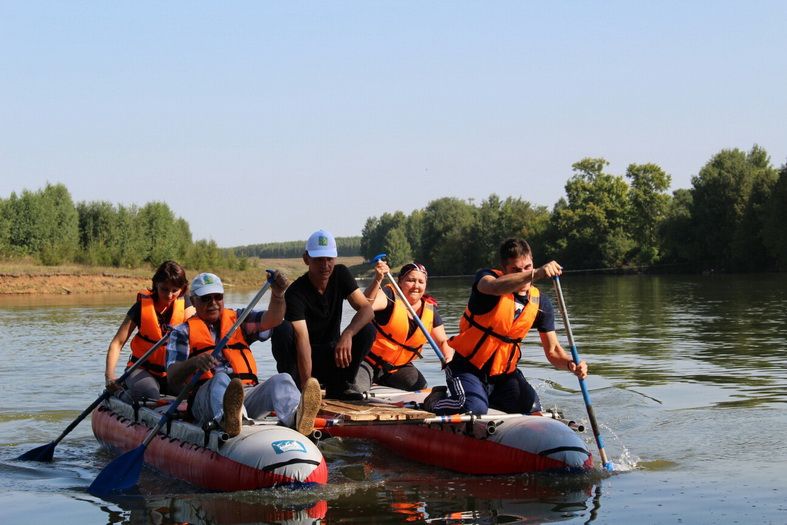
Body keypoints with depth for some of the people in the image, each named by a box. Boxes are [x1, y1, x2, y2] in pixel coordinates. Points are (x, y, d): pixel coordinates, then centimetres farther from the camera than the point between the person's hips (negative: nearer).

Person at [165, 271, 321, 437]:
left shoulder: (238, 319, 28)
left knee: (281, 380, -23)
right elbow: (174, 380, 2)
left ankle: (295, 417, -59)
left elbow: (271, 320, 9)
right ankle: (228, 419, -70)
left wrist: (278, 294, -12)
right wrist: (194, 362, -20)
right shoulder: (184, 332, 17)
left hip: (248, 394, 3)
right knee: (220, 379, -35)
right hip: (206, 397, -3)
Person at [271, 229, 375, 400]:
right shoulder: (296, 293, -21)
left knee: (367, 330, -20)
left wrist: (347, 334, -36)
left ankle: (340, 386, -6)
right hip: (304, 360, -4)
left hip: (332, 358, 4)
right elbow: (302, 339, -32)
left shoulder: (341, 274, -5)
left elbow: (367, 309, -15)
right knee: (283, 330, -31)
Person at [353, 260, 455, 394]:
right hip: (369, 360, -6)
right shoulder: (391, 296, -16)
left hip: (398, 366, 6)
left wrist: (448, 357, -15)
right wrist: (377, 280, -52)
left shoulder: (429, 310, 1)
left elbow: (443, 341, 7)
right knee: (358, 390, -28)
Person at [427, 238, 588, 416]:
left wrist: (571, 364, -26)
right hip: (467, 367, -5)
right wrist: (536, 274, -56)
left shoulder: (541, 303, -1)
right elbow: (495, 287, -41)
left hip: (504, 372, 5)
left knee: (531, 407, -16)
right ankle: (436, 401, 6)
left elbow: (552, 351, -2)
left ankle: (488, 397, 15)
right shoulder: (486, 277, -13)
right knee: (475, 409, -29)